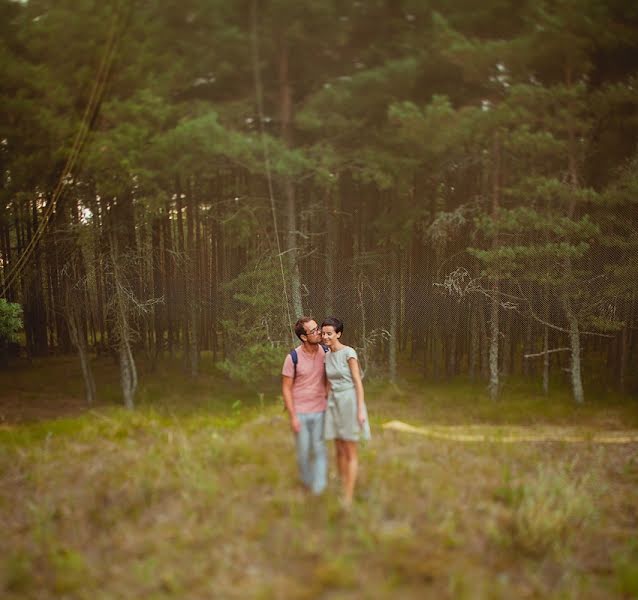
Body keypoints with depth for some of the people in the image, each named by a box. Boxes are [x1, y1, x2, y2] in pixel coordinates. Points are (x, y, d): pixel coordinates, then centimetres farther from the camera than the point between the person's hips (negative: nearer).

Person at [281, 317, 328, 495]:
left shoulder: (325, 352, -7)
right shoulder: (293, 358, -17)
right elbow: (286, 388, -10)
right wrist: (292, 417, -13)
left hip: (319, 411, 2)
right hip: (300, 413, -2)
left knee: (319, 450, -1)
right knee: (303, 451, 9)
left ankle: (319, 489, 5)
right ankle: (307, 482, 33)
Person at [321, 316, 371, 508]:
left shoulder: (349, 352, -13)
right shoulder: (327, 356, 9)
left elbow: (358, 382, -14)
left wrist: (360, 410, -18)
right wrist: (327, 407, 15)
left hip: (350, 402, -7)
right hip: (334, 404, 7)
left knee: (350, 453, -1)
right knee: (339, 451, 11)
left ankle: (348, 498, 4)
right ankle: (341, 489, 23)